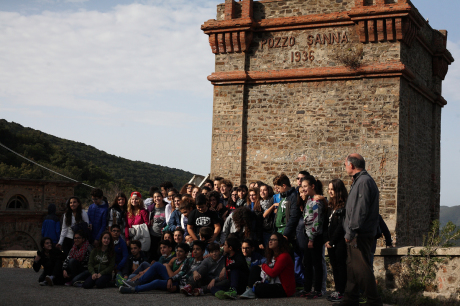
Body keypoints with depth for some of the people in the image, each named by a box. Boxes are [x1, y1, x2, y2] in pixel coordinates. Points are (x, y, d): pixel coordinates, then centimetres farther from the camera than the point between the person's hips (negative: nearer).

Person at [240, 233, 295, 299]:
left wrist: (264, 266, -6)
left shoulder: (284, 256, -17)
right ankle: (250, 290, -10)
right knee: (254, 268, 4)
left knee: (259, 289, -34)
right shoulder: (272, 256, 14)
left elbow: (273, 273, -24)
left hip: (285, 289, -10)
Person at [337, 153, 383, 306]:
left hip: (360, 235, -11)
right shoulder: (359, 181, 18)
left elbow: (360, 210, -22)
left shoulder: (364, 181, -15)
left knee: (361, 268, -9)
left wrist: (351, 231, -23)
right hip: (355, 235, 11)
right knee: (352, 267, 14)